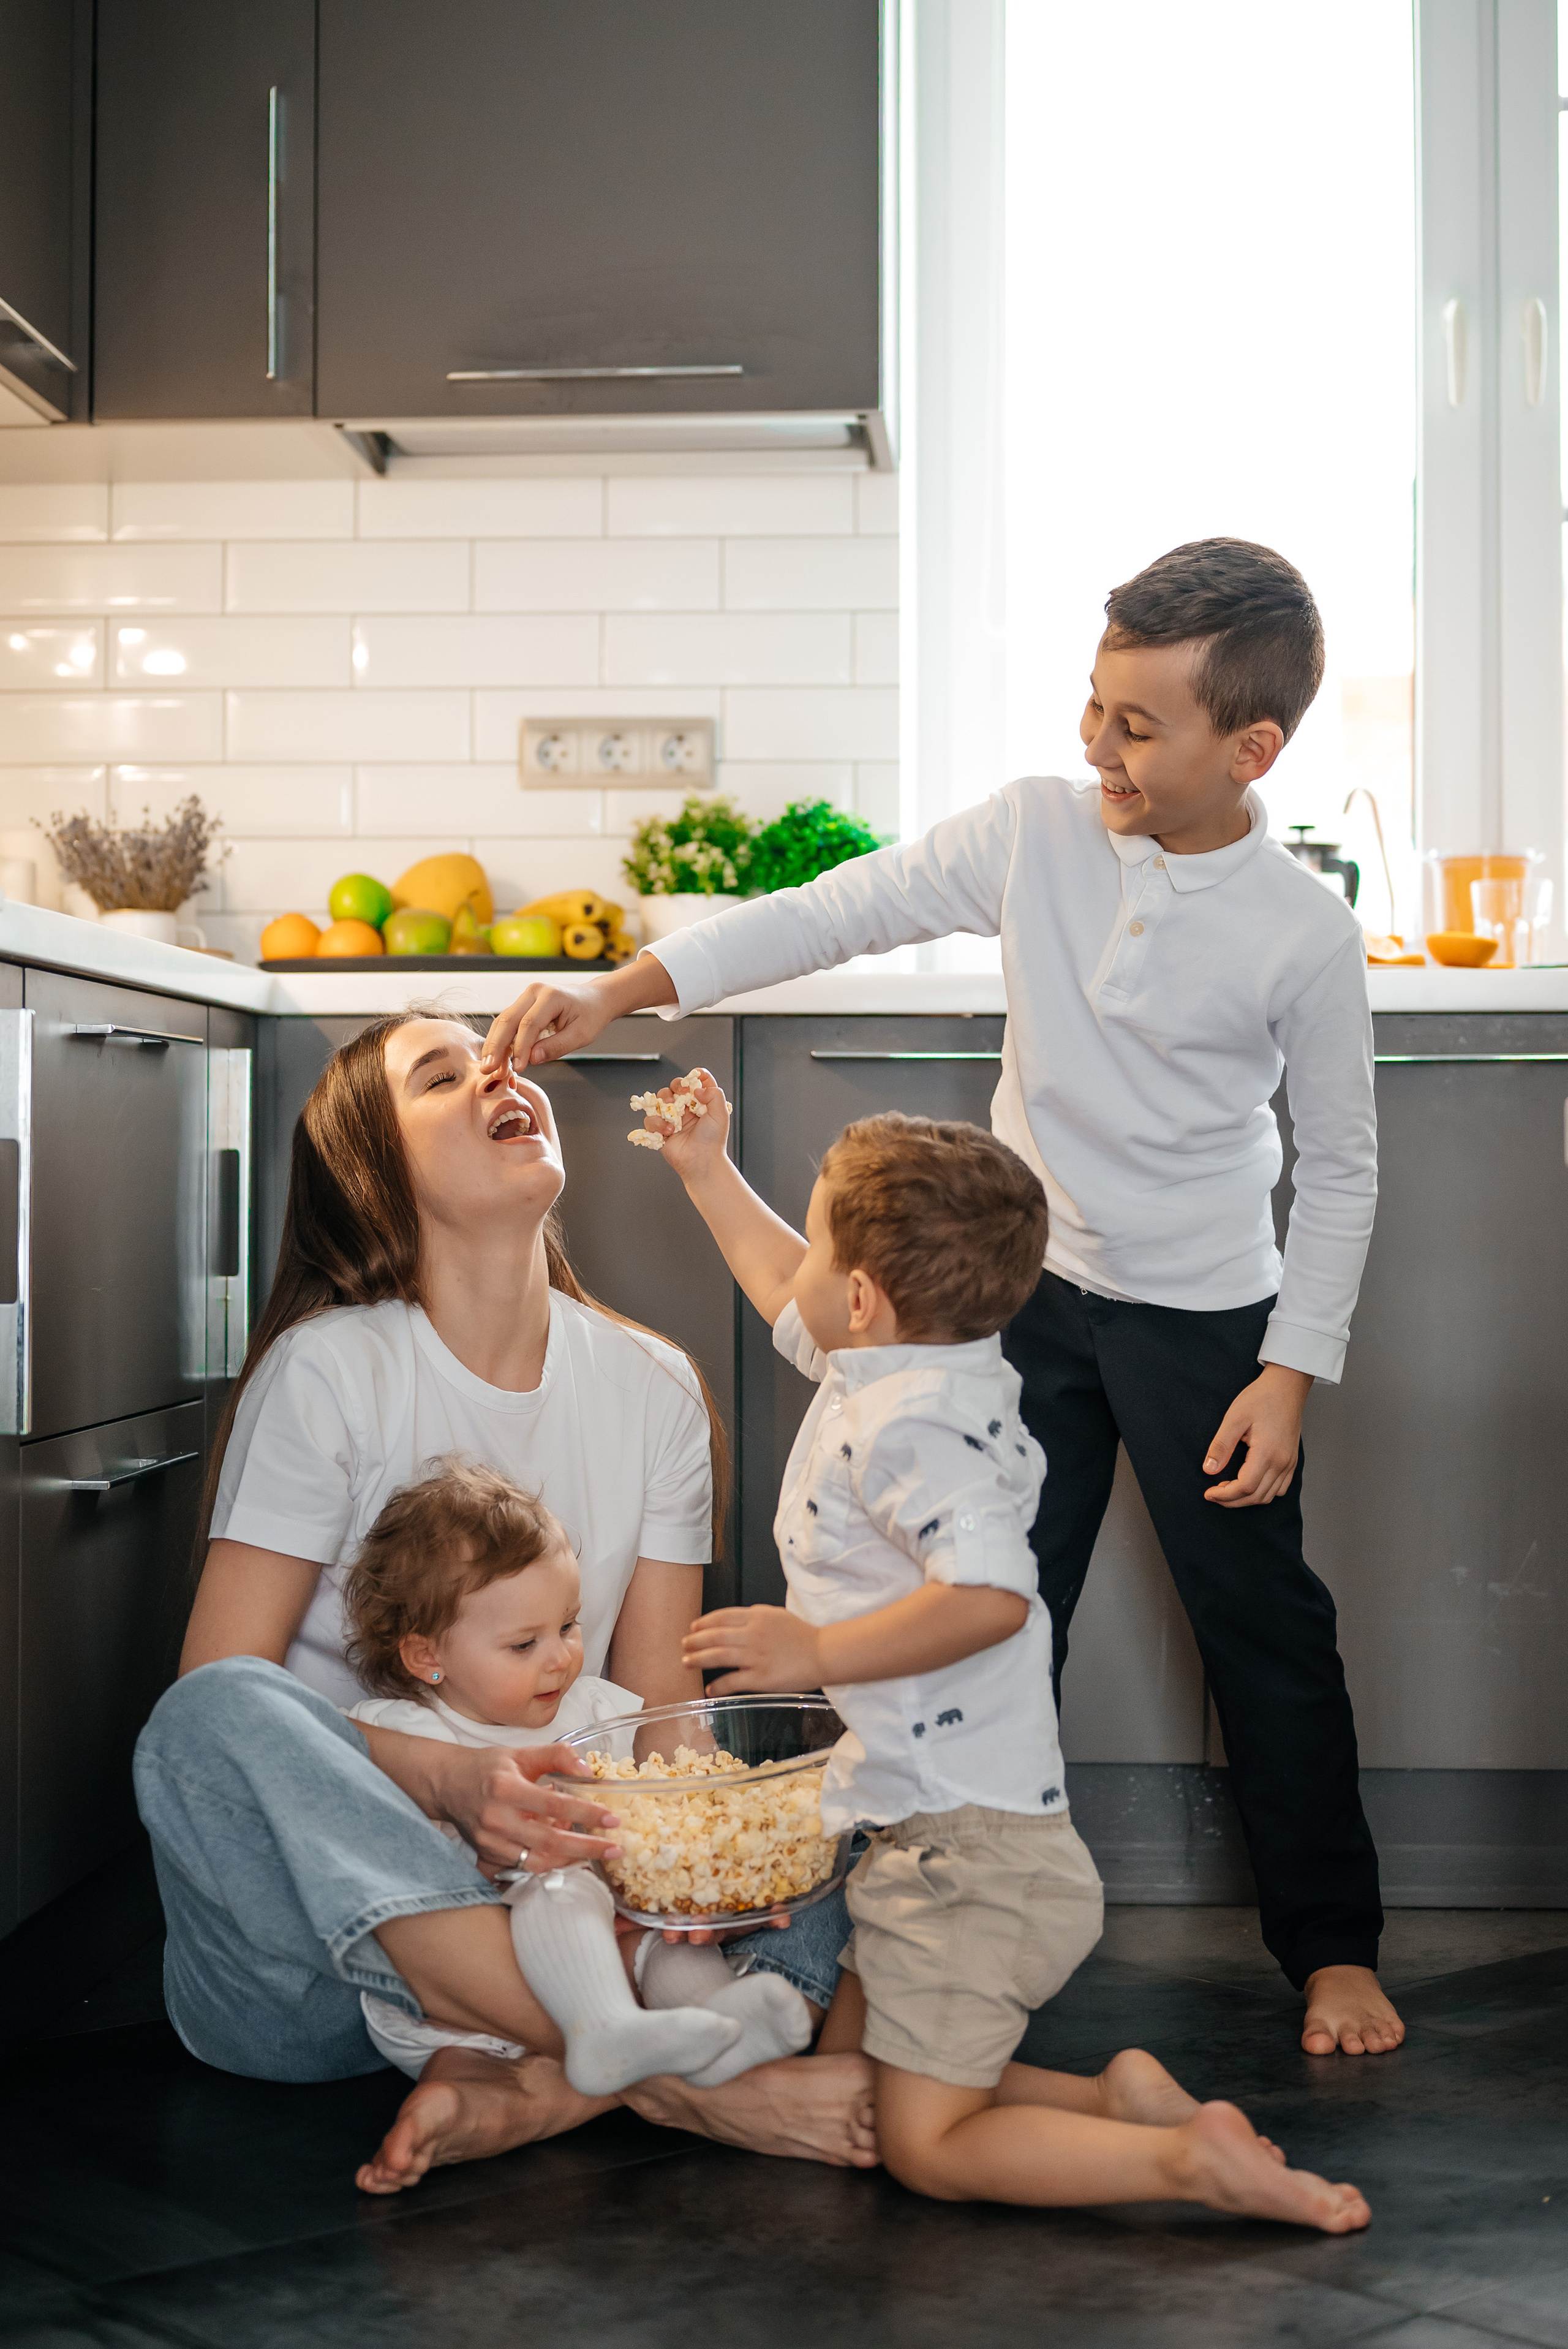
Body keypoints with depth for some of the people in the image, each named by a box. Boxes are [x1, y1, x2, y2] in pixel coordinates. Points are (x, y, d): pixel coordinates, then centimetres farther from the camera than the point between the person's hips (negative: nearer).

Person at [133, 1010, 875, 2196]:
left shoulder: (653, 1385, 4)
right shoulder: (329, 1369, -8)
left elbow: (659, 1693, 3)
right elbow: (217, 1693, -13)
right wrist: (446, 1781, -30)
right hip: (308, 1958, -2)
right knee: (220, 1720, -36)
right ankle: (676, 2076, -32)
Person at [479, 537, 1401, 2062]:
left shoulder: (1305, 936, -16)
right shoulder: (1034, 832, -9)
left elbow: (1340, 1167, -6)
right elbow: (832, 915, -8)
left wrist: (1293, 1372, -9)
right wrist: (617, 993, -17)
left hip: (1203, 1318, -3)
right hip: (1028, 1290, 3)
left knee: (1263, 1625, 6)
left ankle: (1331, 1943, 23)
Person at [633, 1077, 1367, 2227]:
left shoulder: (908, 1424, -22)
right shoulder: (907, 1367, 9)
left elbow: (993, 1594, -35)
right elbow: (788, 1296, 30)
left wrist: (818, 1652, -28)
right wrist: (708, 1172, 35)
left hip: (965, 1850, -11)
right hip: (926, 1832, 11)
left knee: (930, 2152, -6)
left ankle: (1197, 2161, -9)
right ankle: (1122, 2099, 11)